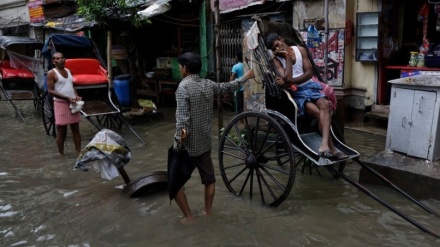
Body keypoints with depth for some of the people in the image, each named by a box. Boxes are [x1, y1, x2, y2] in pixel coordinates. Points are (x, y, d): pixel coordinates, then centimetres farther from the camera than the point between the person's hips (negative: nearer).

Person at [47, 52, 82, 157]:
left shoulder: (68, 71, 12)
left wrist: (76, 96, 0)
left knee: (76, 129, 9)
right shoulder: (52, 73, -8)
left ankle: (79, 152, 16)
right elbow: (50, 91, -13)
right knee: (61, 131, 2)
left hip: (73, 103, 6)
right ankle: (61, 155, 13)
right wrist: (67, 98, -19)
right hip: (61, 104, -6)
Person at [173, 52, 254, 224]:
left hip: (188, 146, -6)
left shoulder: (183, 87, -18)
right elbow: (228, 87, 20)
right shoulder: (208, 84, 2)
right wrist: (245, 77, 37)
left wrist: (177, 145, -17)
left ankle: (188, 217, 14)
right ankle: (207, 212, 34)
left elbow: (182, 121, -24)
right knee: (209, 180, 20)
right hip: (205, 144, 7)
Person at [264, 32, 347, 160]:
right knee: (319, 113, -27)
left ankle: (324, 145, -41)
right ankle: (331, 149, -23)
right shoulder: (276, 59, -1)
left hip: (309, 86, 3)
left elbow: (309, 73, -1)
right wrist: (288, 57, -12)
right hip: (295, 92, -3)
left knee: (325, 104, -29)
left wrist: (289, 82, -13)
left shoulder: (300, 50, 6)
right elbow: (287, 79, -16)